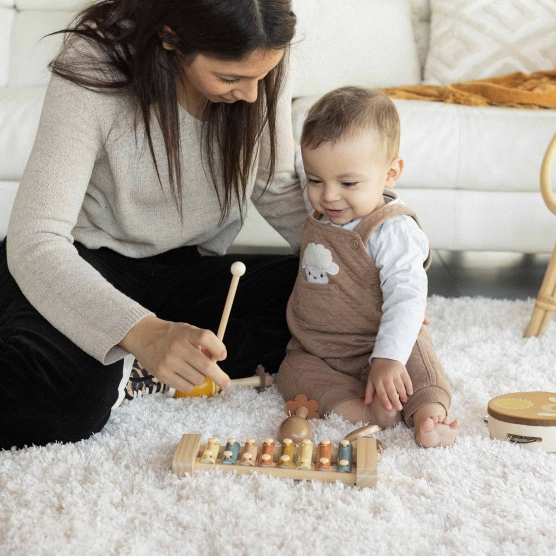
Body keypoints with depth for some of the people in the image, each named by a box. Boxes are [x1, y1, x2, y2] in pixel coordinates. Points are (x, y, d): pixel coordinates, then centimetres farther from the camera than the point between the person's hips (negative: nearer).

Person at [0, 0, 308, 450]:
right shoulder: (93, 71, -27)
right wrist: (143, 331, -49)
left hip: (185, 268, 6)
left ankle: (119, 368, -12)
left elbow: (277, 189, 2)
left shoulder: (264, 74, -14)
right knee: (61, 403, -37)